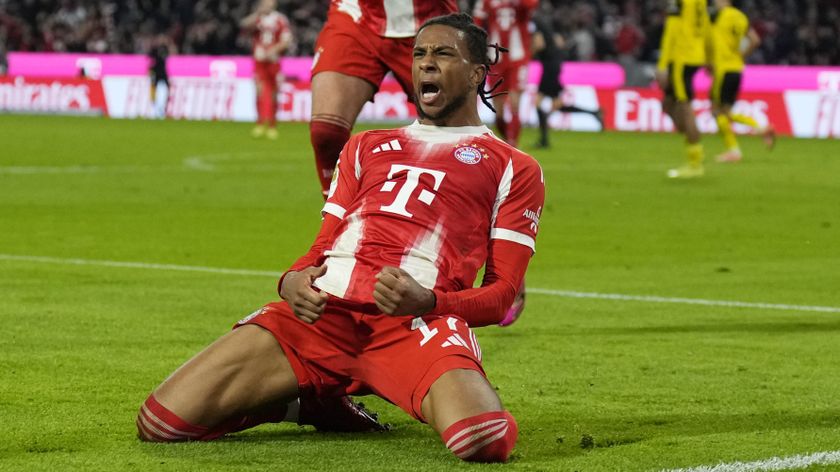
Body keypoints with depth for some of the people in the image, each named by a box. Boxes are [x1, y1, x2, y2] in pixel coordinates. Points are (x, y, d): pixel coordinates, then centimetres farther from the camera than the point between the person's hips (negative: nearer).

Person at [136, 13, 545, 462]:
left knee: (485, 439, -36)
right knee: (161, 421, -17)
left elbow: (501, 293, 10)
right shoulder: (367, 147, 32)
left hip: (417, 319, -2)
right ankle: (308, 398, 11)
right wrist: (293, 281, 2)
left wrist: (426, 302, -10)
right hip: (324, 307, 2)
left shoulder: (514, 169, 18)